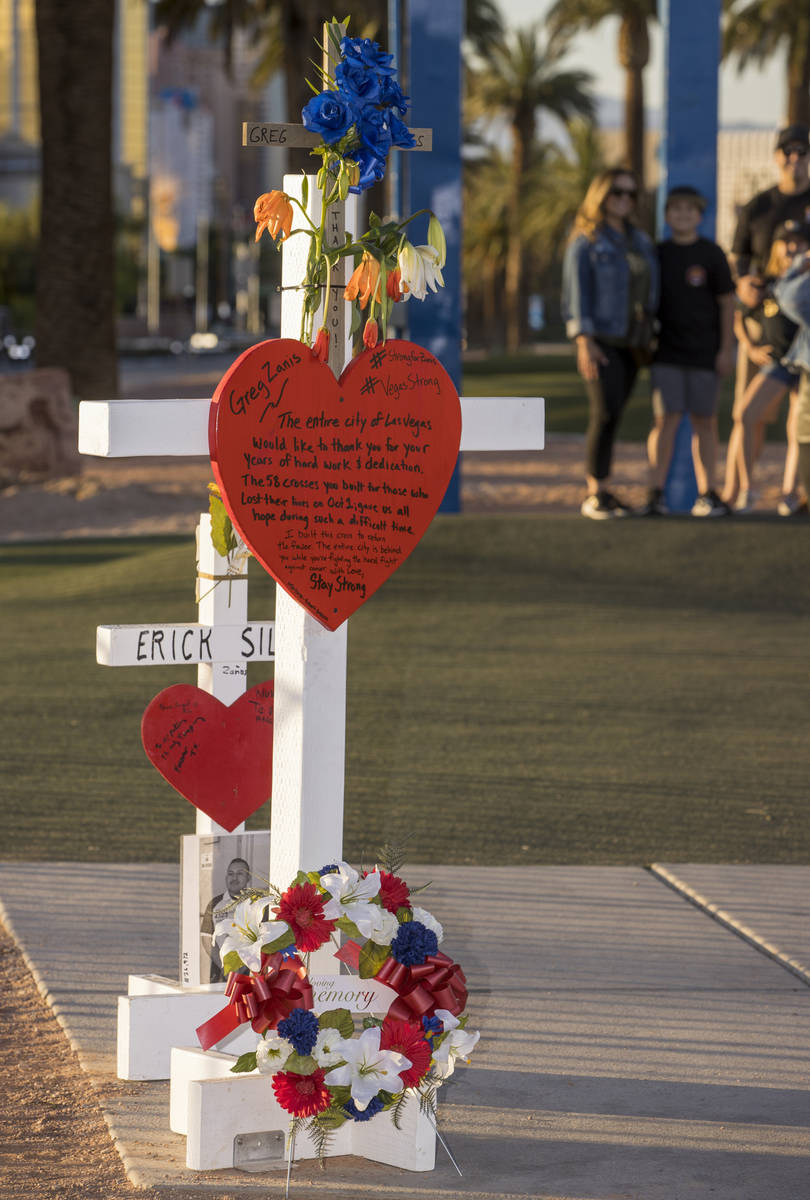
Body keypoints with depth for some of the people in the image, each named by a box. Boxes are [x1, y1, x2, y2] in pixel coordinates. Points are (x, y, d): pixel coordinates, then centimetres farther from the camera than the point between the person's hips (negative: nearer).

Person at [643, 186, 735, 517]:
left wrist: (726, 349, -4)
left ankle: (706, 495, 11)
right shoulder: (657, 254, 5)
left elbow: (727, 303, 1)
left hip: (704, 353, -1)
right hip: (666, 353, 1)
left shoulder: (711, 254, -1)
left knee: (704, 421, 5)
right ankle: (655, 494, -8)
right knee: (666, 419, -8)